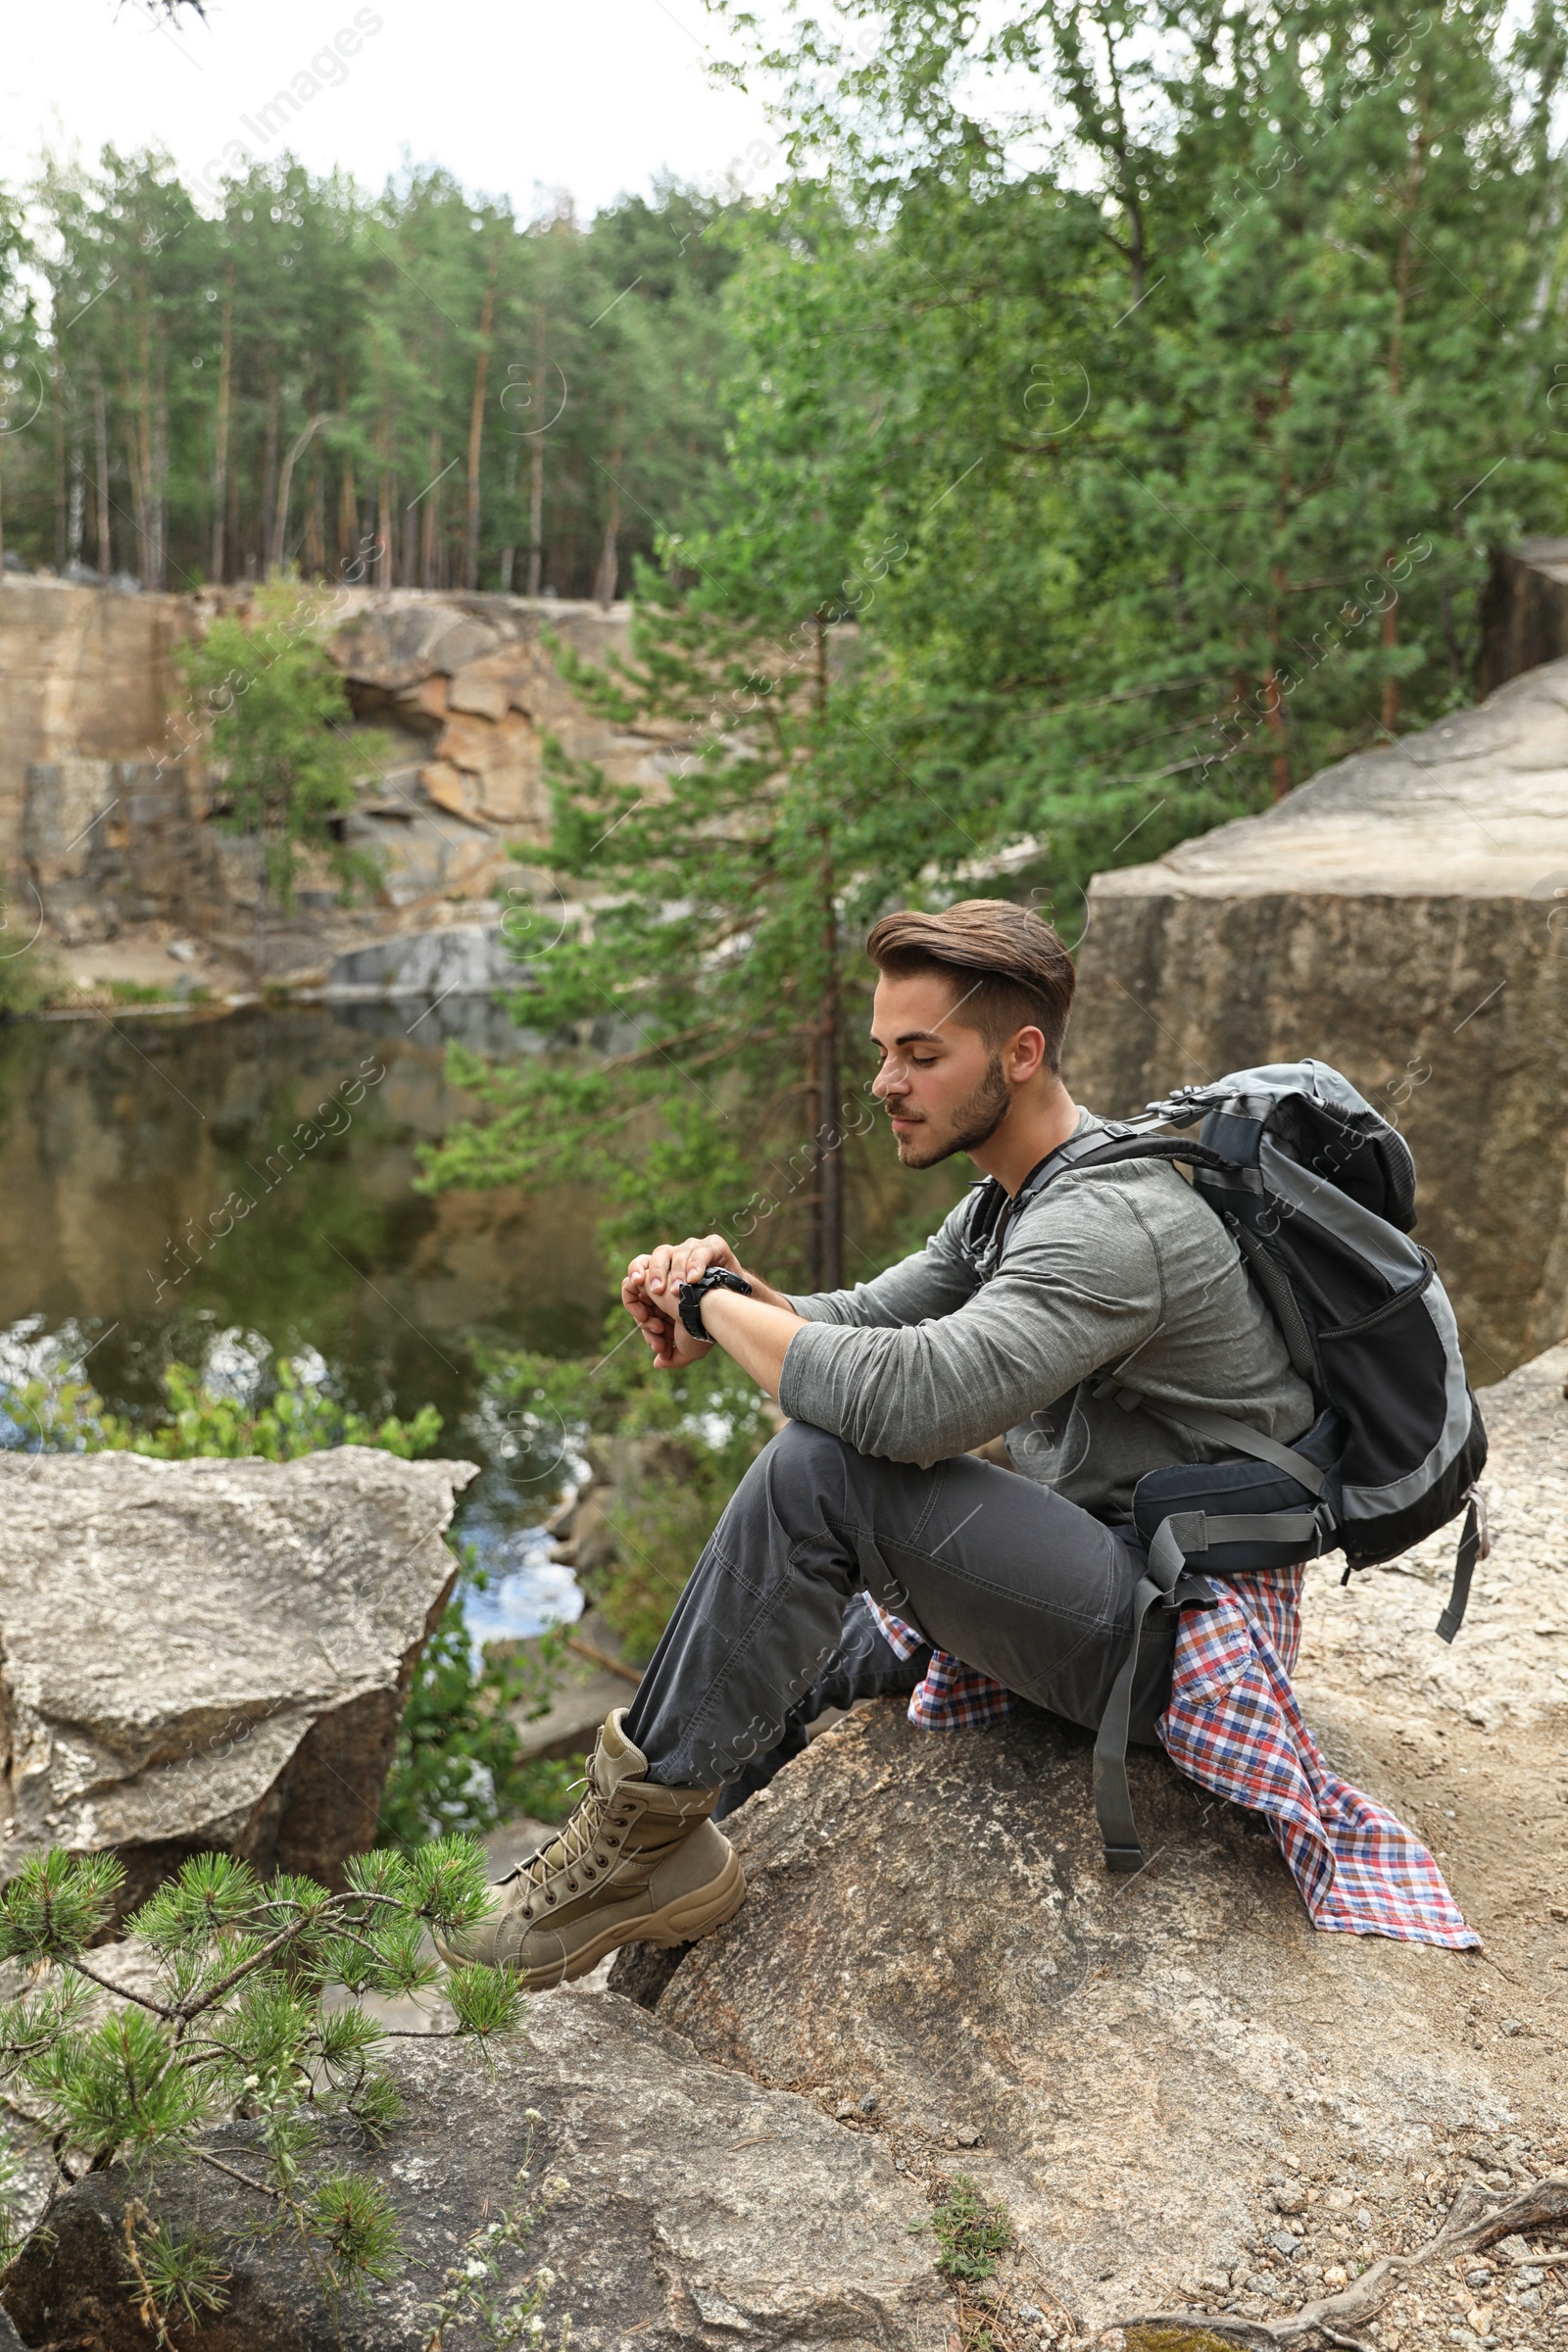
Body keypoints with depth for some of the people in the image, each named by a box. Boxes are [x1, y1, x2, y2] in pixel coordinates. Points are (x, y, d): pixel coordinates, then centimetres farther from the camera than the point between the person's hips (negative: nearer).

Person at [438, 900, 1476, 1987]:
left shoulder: (1111, 1223, -24)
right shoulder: (1013, 1200, 9)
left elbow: (908, 1396, -37)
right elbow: (862, 1321, 13)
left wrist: (717, 1303, -21)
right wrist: (730, 1288, -10)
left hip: (1173, 1626, -11)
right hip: (1097, 1573, 11)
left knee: (821, 1470, -27)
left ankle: (645, 1830, -14)